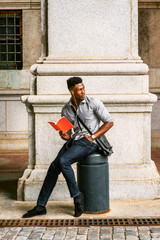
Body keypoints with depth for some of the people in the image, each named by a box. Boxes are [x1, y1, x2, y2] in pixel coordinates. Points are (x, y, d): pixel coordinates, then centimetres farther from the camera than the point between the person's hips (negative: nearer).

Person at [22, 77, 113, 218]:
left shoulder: (93, 103, -7)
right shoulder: (66, 110, 8)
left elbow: (109, 122, -5)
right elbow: (67, 133, 14)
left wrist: (93, 137, -13)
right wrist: (65, 136, -11)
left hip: (90, 142, -6)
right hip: (74, 141, 6)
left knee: (63, 161, -27)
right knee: (54, 167, -9)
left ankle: (77, 195, -9)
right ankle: (40, 206, -2)